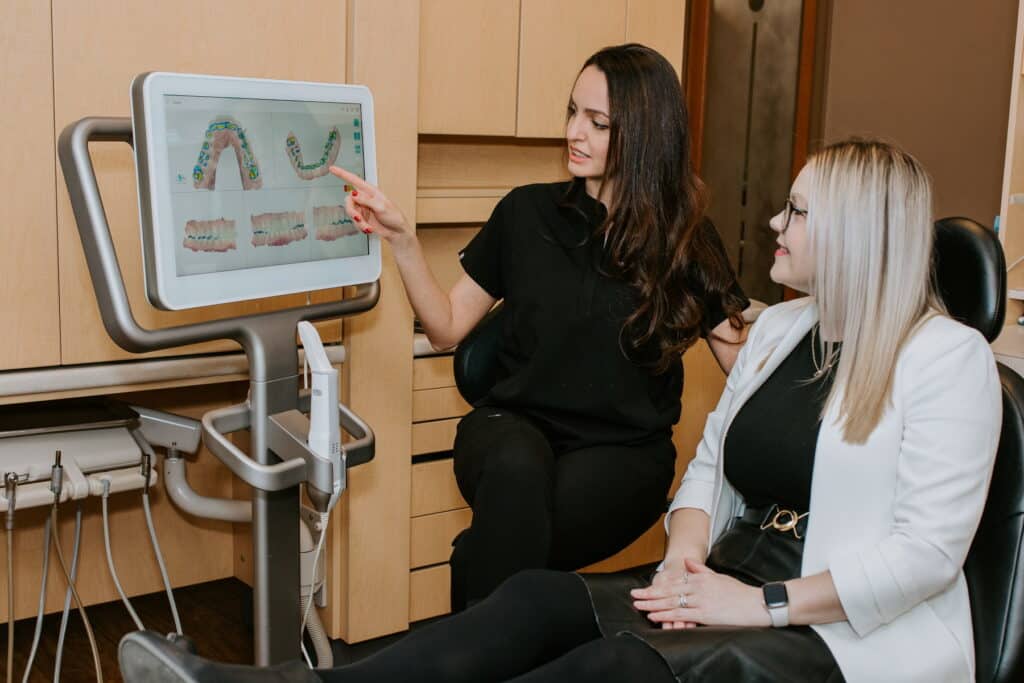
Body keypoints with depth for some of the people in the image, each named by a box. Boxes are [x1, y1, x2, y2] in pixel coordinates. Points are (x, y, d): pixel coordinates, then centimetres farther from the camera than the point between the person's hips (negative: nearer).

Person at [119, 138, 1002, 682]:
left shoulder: (948, 356, -8)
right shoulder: (779, 329, 14)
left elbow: (929, 548, -15)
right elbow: (713, 461, 14)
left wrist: (765, 604, -19)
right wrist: (688, 552, -7)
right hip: (735, 587, 7)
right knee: (541, 598, -20)